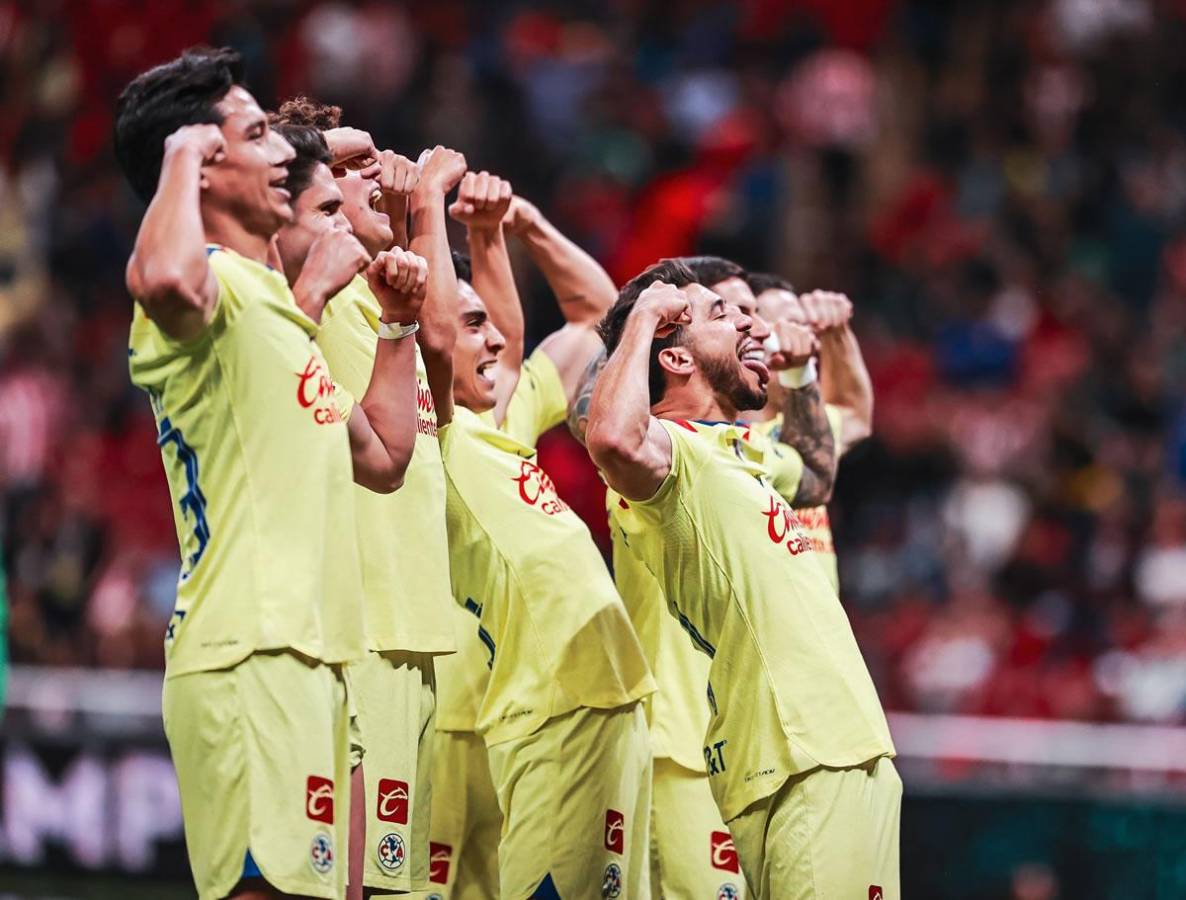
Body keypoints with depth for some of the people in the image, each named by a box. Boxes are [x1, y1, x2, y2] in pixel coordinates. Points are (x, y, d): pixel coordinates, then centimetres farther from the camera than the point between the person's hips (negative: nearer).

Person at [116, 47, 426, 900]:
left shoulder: (275, 304, 24)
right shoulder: (214, 281, -7)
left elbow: (381, 456, 33)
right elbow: (163, 283, -35)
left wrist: (399, 326, 26)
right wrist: (181, 155, -18)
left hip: (313, 653, 10)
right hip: (250, 655, -10)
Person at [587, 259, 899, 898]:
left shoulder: (735, 450, 22)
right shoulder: (670, 446, -10)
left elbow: (814, 455, 45)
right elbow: (613, 441, -35)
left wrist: (801, 365, 30)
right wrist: (645, 316, -20)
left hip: (850, 749, 10)